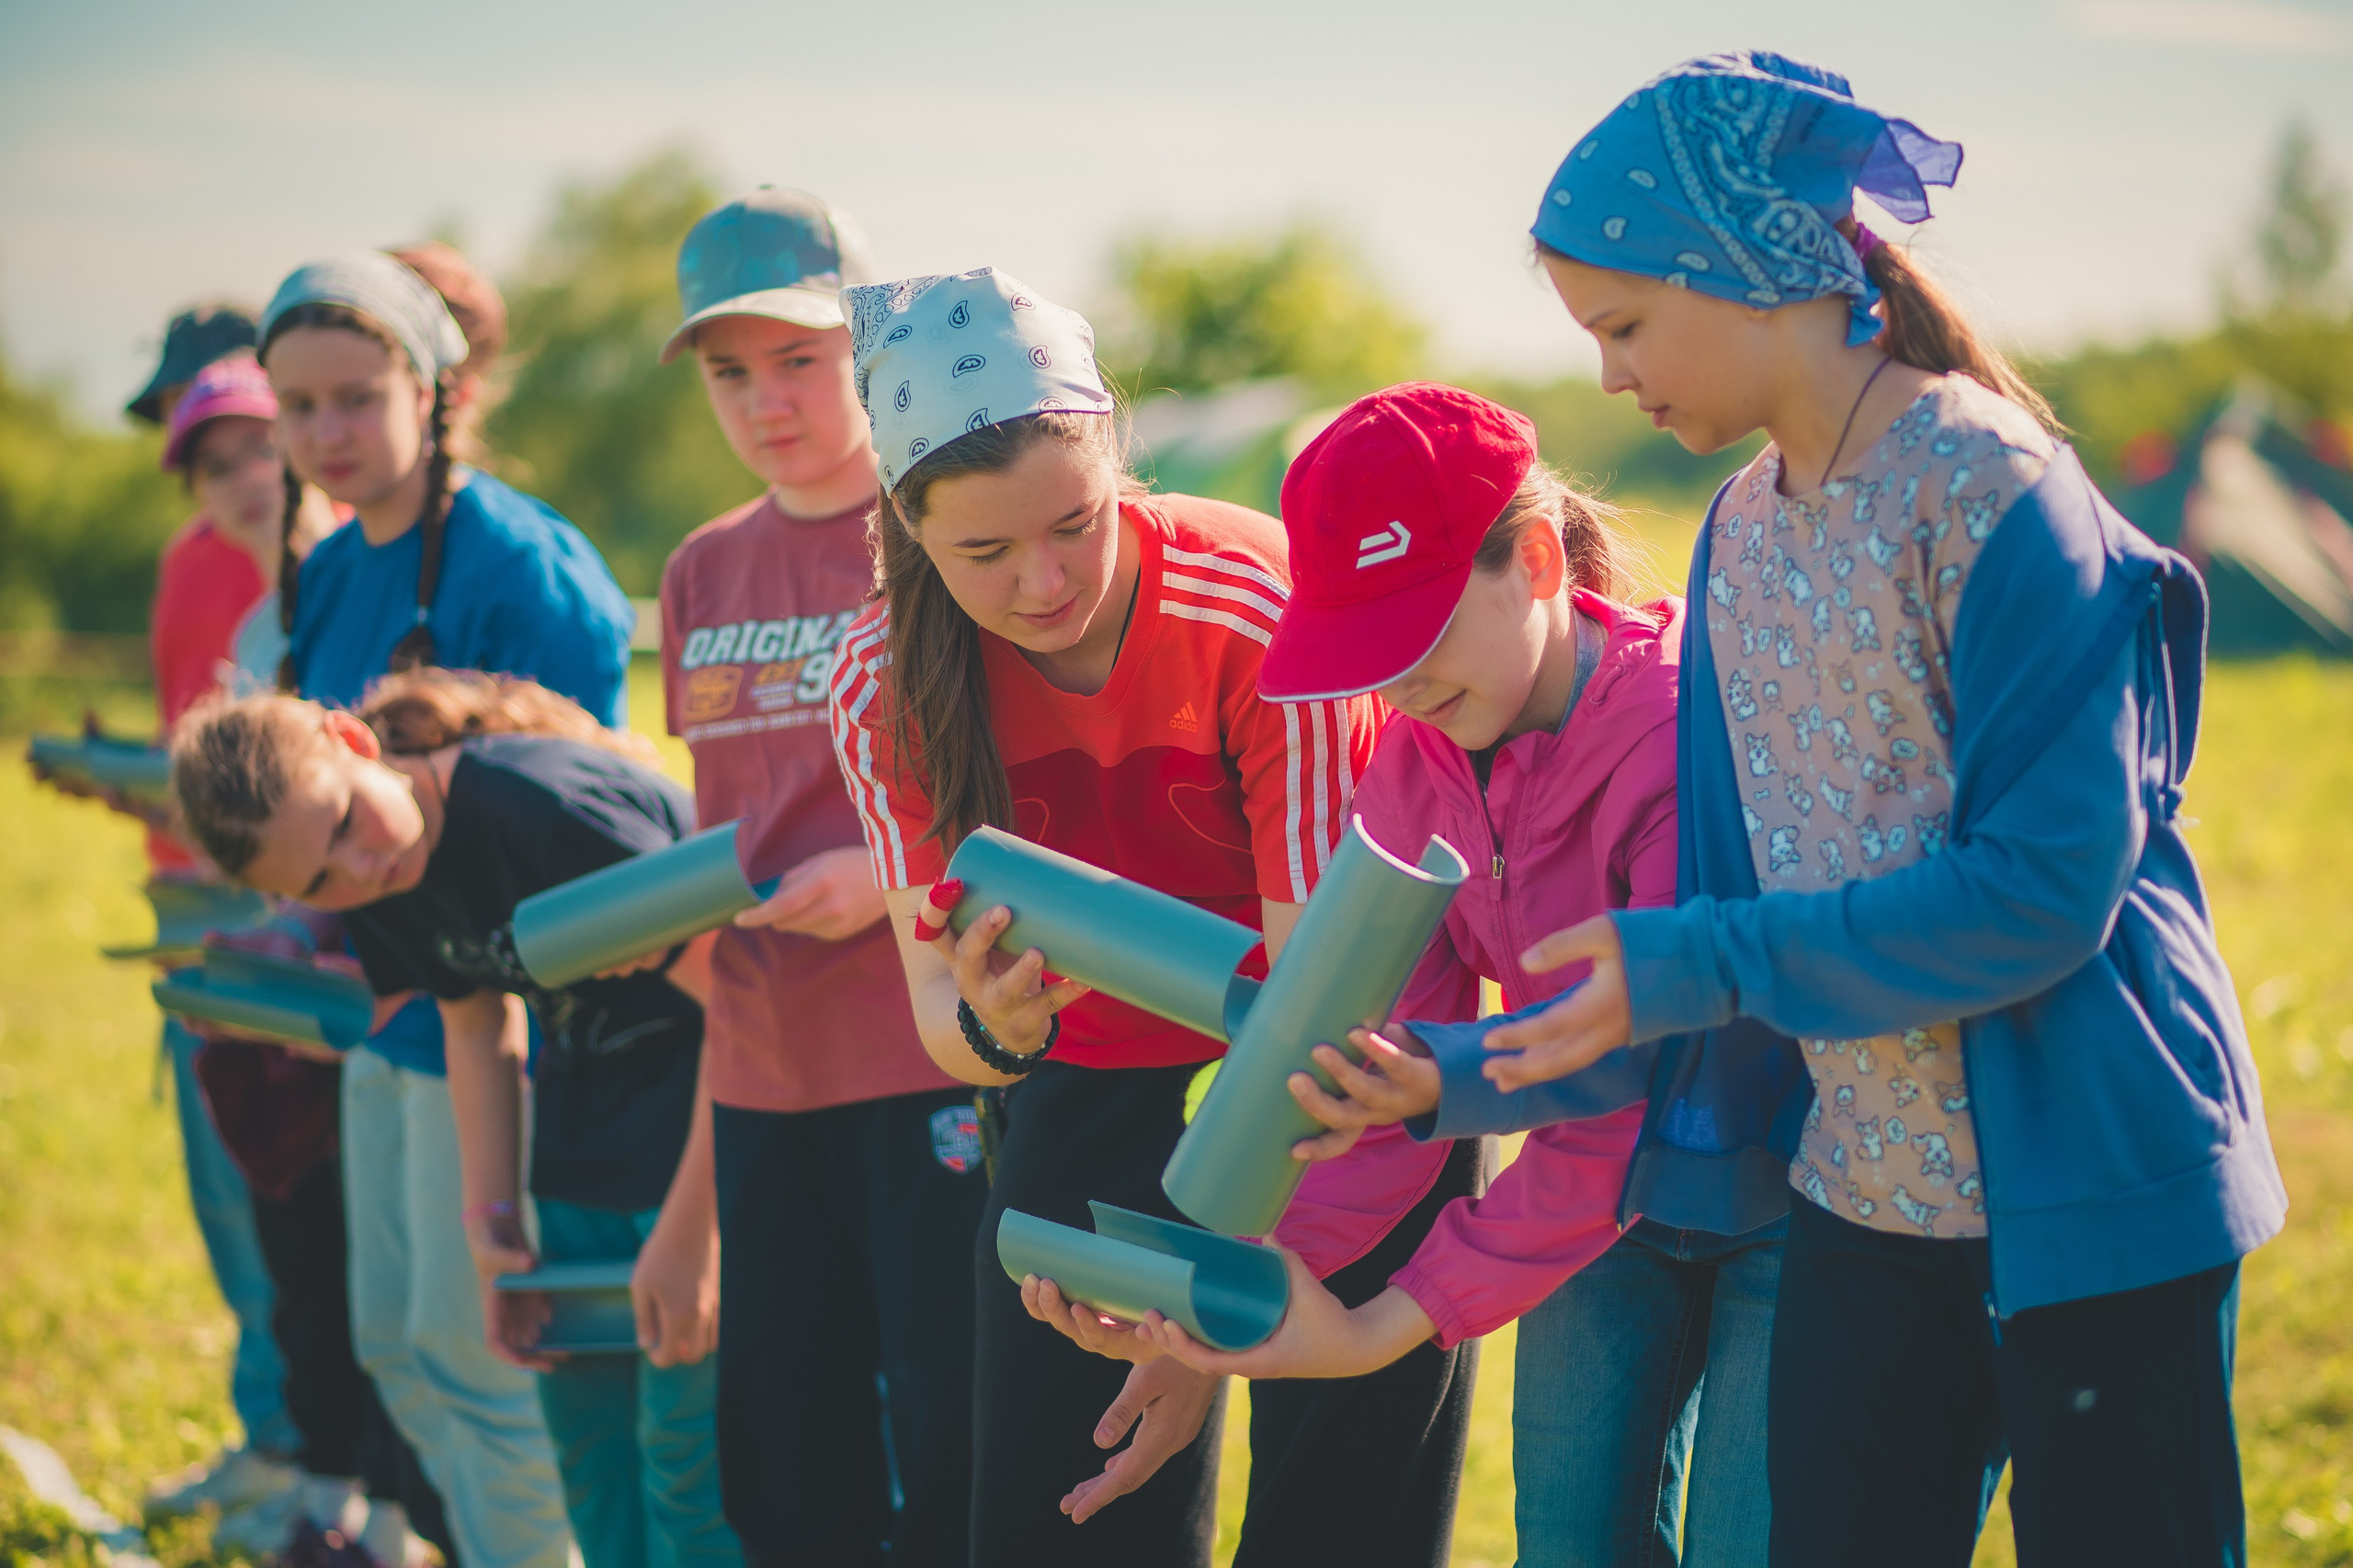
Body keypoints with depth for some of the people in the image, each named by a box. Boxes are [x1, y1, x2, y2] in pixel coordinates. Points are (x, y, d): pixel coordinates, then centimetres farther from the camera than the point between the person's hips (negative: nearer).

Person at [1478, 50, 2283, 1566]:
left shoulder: (1987, 490, -16)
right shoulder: (1745, 529, 9)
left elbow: (2046, 885, -21)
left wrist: (1701, 965, -19)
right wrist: (1460, 1077, 5)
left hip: (2087, 1190, -8)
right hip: (1864, 1198, 8)